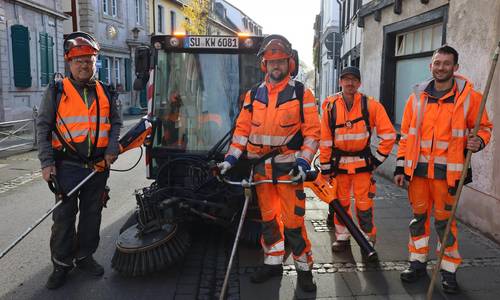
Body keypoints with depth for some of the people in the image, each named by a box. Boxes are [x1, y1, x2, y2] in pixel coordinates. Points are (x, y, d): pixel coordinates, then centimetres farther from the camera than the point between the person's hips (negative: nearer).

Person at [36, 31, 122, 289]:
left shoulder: (104, 92, 9)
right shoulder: (56, 91, 0)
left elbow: (115, 122, 15)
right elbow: (43, 127, 0)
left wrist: (112, 149, -1)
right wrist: (46, 162, -8)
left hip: (99, 165, 3)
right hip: (68, 166, -3)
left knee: (92, 213, 12)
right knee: (64, 216, 2)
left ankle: (85, 256, 29)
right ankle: (61, 264, 18)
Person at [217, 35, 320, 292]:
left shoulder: (301, 94, -2)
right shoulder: (254, 95, 9)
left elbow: (312, 132, -5)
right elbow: (243, 129, 9)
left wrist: (303, 162, -16)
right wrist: (230, 158, 0)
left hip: (288, 166, -4)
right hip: (261, 166, 4)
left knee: (293, 220, -4)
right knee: (268, 218, 13)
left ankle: (304, 268, 14)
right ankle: (273, 263, 28)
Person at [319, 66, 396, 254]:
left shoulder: (370, 105, -7)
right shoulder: (330, 106, -2)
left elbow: (389, 134, -5)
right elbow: (325, 139, 0)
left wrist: (378, 158, -5)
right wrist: (325, 167, 0)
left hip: (363, 163, -2)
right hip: (339, 163, 2)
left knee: (364, 204, 1)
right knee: (341, 202, 12)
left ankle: (368, 239, 19)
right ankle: (342, 237, 28)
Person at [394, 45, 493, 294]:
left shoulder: (469, 96, -2)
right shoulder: (417, 96, 6)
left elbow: (484, 126, 8)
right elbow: (406, 134, 9)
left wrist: (479, 141, -15)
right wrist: (400, 166, 6)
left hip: (447, 171, -3)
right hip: (418, 169, 3)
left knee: (444, 220, 3)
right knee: (419, 216, 12)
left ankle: (449, 270, 21)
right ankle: (418, 262, 27)